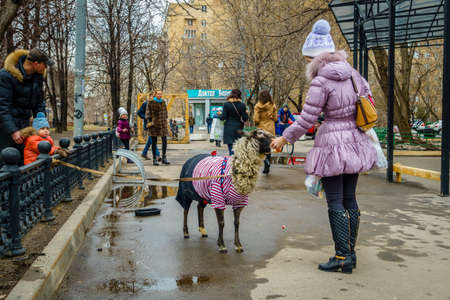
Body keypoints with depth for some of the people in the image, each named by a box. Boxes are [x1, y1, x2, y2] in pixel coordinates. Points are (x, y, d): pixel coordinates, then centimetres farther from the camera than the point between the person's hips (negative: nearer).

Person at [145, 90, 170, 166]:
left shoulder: (163, 102, 10)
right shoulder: (151, 102, -3)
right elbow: (148, 112, -3)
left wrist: (165, 121, 14)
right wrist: (149, 121, -10)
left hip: (162, 123, 4)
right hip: (154, 123, -4)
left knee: (164, 140, -3)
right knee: (154, 141, 1)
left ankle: (164, 158, 7)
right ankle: (154, 159, 7)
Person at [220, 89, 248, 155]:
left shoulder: (226, 104, -5)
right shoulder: (242, 105, -1)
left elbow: (223, 117, -7)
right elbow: (245, 119, -1)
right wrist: (246, 113, 19)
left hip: (229, 128, -1)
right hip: (238, 129, 1)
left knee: (231, 149, -1)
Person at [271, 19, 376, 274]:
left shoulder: (321, 81, -16)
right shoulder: (351, 73, 6)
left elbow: (307, 119, -14)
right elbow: (367, 95, 19)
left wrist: (285, 139, -1)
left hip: (332, 142, -8)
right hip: (355, 139, 8)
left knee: (335, 203, 0)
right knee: (350, 199, 13)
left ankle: (342, 257, 6)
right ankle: (351, 253, 22)